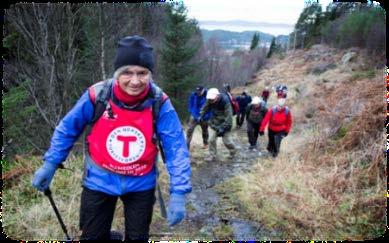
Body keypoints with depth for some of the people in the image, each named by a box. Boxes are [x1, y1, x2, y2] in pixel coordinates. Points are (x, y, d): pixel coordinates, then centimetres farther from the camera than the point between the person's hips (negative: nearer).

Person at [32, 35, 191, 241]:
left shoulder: (160, 103, -21)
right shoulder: (96, 96, -20)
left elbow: (176, 148, -18)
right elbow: (68, 128, -3)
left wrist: (178, 192, -23)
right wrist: (50, 164, 0)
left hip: (141, 184, 1)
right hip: (99, 181, 0)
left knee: (138, 237, 20)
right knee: (93, 236, 16)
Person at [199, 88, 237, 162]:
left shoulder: (225, 101, -28)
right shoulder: (210, 101, -12)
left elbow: (228, 116, -27)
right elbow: (205, 108, 8)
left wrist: (223, 127, -29)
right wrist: (201, 116, -4)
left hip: (224, 123, -4)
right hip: (214, 123, 5)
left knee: (226, 141, 4)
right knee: (211, 139, -4)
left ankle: (233, 151, 35)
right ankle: (213, 156, 10)